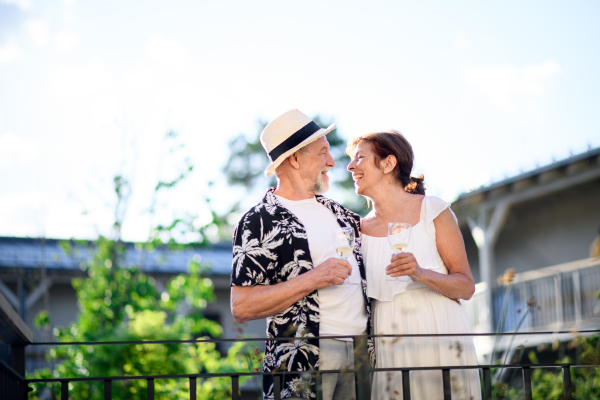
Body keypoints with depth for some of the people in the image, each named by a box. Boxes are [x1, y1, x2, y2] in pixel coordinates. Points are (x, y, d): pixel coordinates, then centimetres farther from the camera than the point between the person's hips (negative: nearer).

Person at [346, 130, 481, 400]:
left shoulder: (432, 211, 0)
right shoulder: (361, 229, 10)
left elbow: (466, 287, -3)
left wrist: (421, 274, -19)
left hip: (440, 344, -3)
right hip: (388, 350, 3)